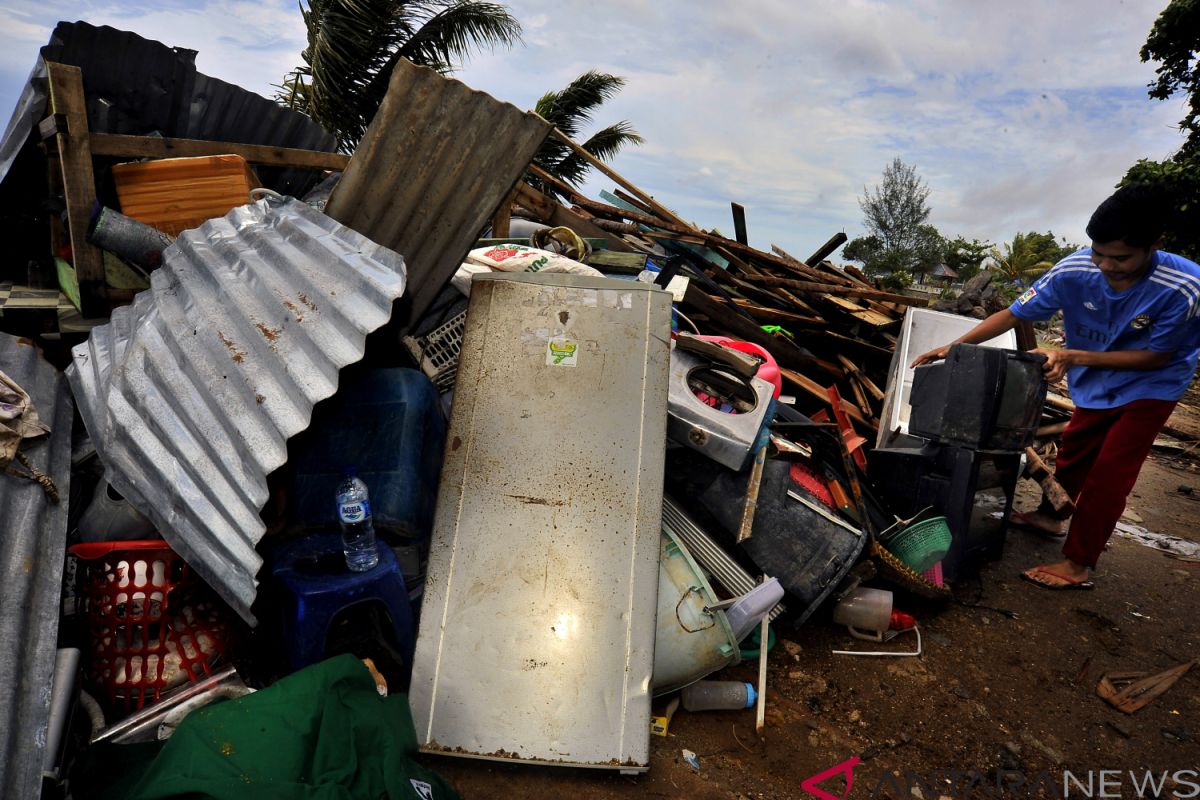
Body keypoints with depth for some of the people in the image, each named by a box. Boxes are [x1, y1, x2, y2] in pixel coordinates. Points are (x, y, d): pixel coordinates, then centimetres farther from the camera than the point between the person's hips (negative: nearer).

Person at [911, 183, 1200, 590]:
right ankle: (1049, 515, 44)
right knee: (1073, 451, 19)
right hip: (1096, 383, 4)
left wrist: (1074, 357, -34)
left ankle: (1078, 565, 6)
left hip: (1150, 385, -3)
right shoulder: (1074, 271, -26)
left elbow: (1157, 355, -23)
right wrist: (953, 347, -28)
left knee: (1108, 473, -5)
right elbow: (1013, 314, -19)